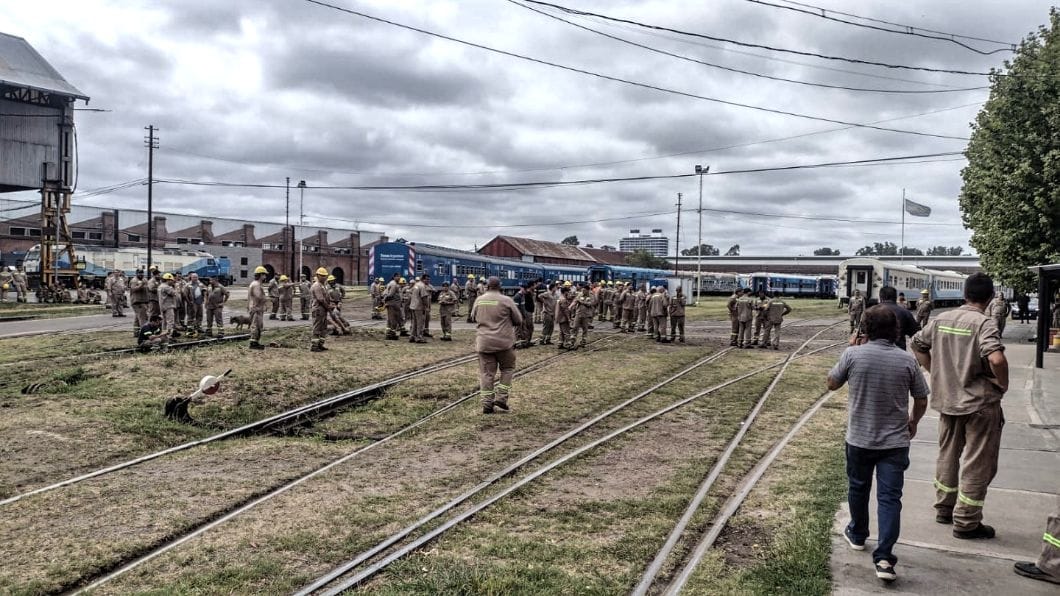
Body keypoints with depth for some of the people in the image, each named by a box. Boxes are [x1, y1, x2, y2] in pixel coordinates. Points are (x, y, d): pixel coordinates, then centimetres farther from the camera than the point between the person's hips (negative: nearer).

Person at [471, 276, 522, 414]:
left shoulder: (479, 300, 3)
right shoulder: (506, 300, -7)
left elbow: (473, 317, 18)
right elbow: (519, 321, 1)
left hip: (483, 343, 3)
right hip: (504, 342, -2)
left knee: (486, 373, 7)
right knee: (507, 369, 15)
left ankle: (487, 403, 6)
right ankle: (501, 397, 6)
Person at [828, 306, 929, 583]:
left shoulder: (853, 354, -11)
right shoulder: (907, 360, -6)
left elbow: (832, 384, 3)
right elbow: (921, 400, 3)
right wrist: (913, 422, 23)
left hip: (859, 438, 0)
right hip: (895, 442, 0)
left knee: (858, 489, 20)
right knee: (890, 497, 1)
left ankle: (857, 535, 39)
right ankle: (884, 557, -7)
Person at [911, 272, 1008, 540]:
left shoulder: (941, 319, 1)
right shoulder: (984, 323, -18)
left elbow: (917, 344, 12)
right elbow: (996, 359, -32)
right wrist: (1003, 383, -15)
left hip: (947, 399, 6)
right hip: (980, 403, -6)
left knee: (948, 455, 20)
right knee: (977, 464, 5)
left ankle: (944, 508, 32)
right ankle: (966, 522, 12)